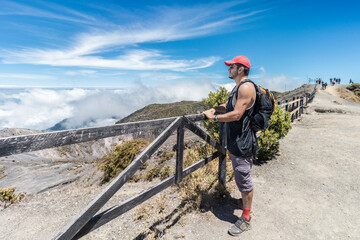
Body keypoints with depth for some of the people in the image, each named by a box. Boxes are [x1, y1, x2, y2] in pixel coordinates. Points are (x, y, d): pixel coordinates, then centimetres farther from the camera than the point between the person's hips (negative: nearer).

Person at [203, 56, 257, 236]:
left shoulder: (246, 87, -19)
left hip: (243, 143, -10)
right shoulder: (237, 87, 15)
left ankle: (245, 219, 15)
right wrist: (214, 109, 4)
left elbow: (236, 114, -26)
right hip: (235, 140, 10)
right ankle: (245, 200, 46)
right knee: (241, 177, 25)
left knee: (244, 179, 0)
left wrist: (214, 118, -17)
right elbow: (228, 106, 22)